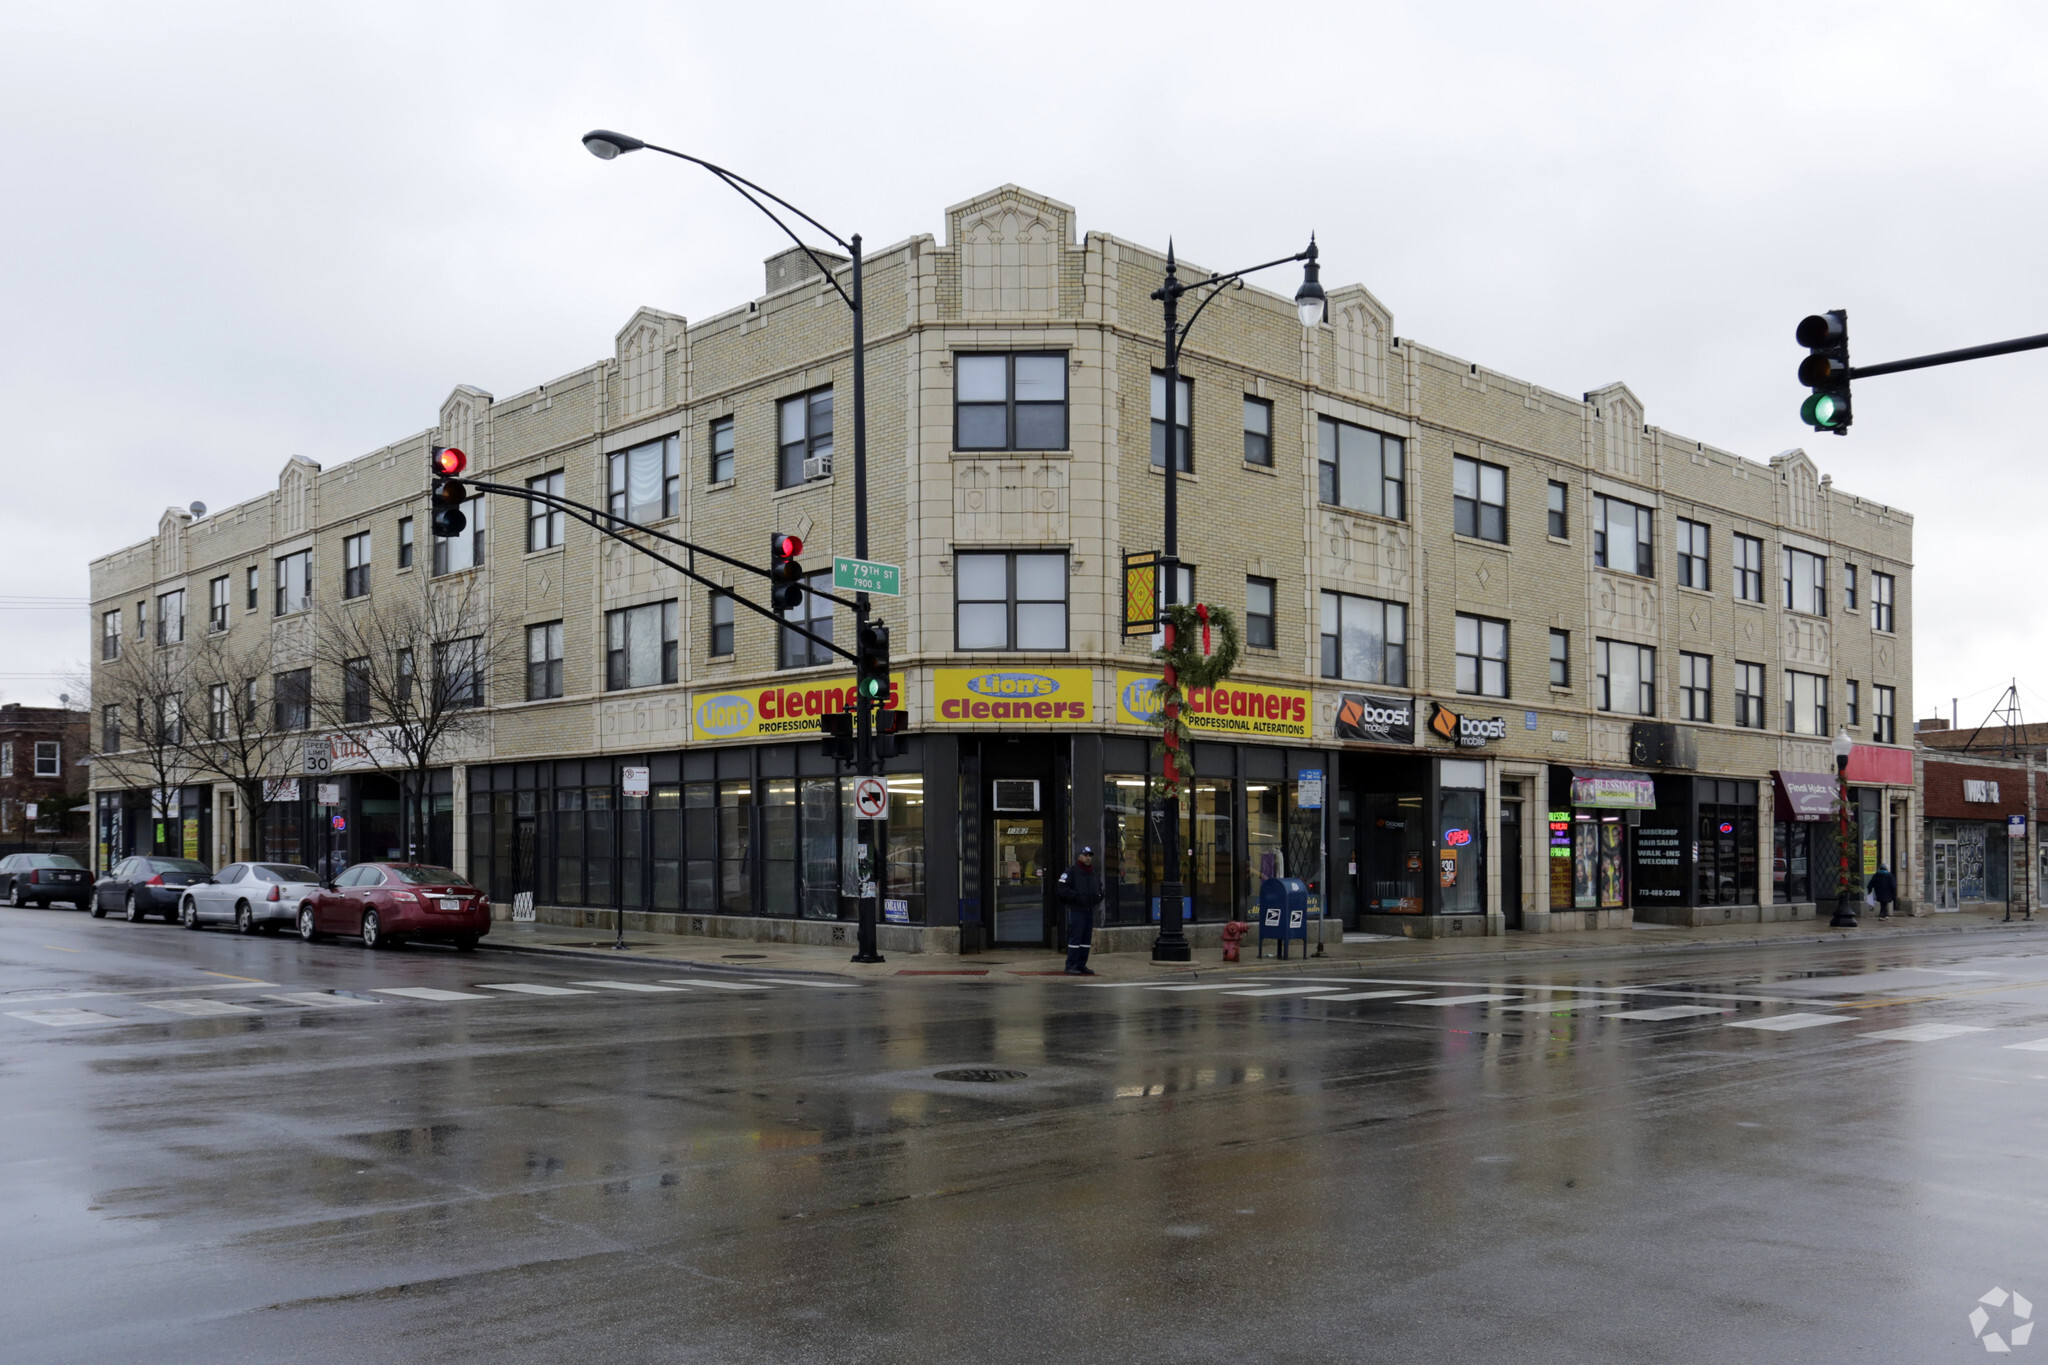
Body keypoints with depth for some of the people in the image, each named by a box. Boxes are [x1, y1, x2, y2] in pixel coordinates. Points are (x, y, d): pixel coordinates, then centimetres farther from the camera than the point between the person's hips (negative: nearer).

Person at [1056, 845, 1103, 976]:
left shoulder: (1093, 874, 18)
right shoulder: (1071, 872, -6)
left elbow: (1099, 888, 29)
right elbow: (1063, 890, -13)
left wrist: (1098, 896, 7)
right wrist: (1077, 896, -20)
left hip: (1089, 910, 8)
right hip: (1076, 910, -8)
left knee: (1086, 939, 9)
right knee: (1075, 937, -10)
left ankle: (1081, 965, 16)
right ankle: (1071, 966, -6)